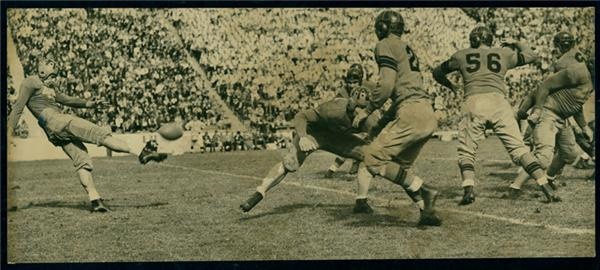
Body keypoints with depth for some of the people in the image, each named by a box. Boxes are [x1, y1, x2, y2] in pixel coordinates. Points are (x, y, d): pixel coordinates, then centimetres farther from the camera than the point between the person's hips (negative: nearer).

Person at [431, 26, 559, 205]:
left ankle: (469, 190, -14)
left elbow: (437, 72, 33)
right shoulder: (503, 54, 21)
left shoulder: (462, 56, 20)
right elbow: (532, 56, 34)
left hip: (473, 104, -1)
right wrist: (516, 44, 49)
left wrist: (450, 86, 52)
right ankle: (547, 189, -7)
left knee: (466, 152, 9)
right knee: (519, 149, 1)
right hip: (499, 103, 1)